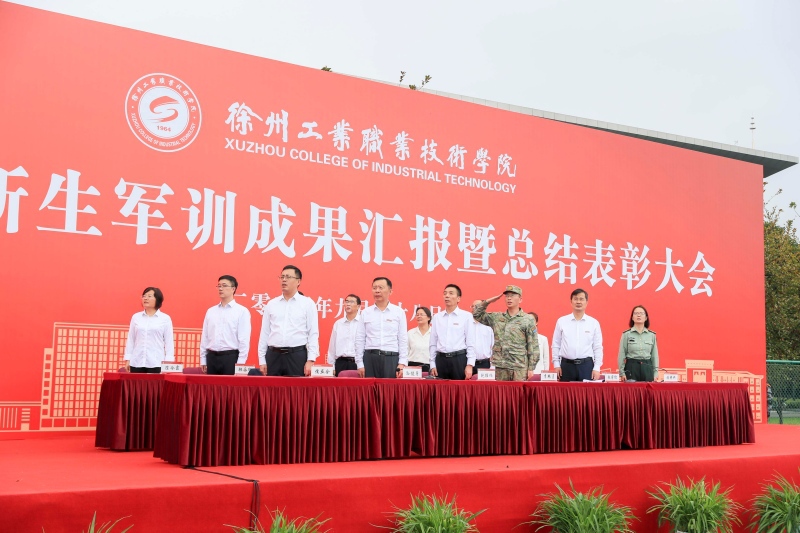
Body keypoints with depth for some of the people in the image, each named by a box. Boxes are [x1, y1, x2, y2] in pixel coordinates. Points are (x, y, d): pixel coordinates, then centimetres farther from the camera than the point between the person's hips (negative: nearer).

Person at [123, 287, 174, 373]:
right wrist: (127, 359, 7)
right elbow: (130, 340, 13)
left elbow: (169, 342, 2)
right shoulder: (135, 317, 11)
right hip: (136, 362, 3)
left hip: (156, 363, -3)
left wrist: (167, 363, -6)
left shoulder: (165, 318, 3)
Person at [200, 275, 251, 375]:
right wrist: (203, 360, 9)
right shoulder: (210, 311, 14)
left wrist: (240, 363, -12)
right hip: (211, 357, 5)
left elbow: (244, 339, -6)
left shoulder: (242, 311, -1)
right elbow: (204, 337, 14)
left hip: (231, 357, -5)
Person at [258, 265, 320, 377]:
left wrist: (310, 360, -9)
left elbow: (313, 334, -1)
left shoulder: (308, 303, 3)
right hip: (273, 355, 3)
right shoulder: (271, 304, 12)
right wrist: (262, 360, 6)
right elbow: (264, 333, 12)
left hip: (297, 355, -3)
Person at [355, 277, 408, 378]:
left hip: (391, 358, -1)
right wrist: (360, 363, 1)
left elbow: (403, 339, 4)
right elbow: (360, 340, 7)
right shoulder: (365, 313, 8)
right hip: (369, 358, 1)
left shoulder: (399, 312, 6)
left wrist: (402, 363, -3)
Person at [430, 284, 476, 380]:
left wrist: (470, 365, -8)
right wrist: (432, 365, 6)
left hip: (459, 359, -3)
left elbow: (470, 343, -1)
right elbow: (433, 343, 11)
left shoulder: (466, 316, 1)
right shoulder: (437, 317, 10)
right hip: (441, 359, 3)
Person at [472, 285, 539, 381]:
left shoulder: (528, 320, 1)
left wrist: (531, 368, -6)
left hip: (519, 368, -3)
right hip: (500, 367, 4)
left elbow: (533, 346, -1)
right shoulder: (496, 317, 12)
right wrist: (488, 301, 7)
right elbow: (477, 315, 18)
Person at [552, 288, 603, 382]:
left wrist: (596, 368, -1)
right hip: (566, 365, 0)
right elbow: (556, 345, 7)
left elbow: (598, 348, 5)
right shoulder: (561, 321, 5)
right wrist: (556, 364, 2)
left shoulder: (594, 323, 5)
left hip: (587, 365, 0)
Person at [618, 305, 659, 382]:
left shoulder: (652, 335, 8)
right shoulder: (626, 334, 1)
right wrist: (622, 373, -3)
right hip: (631, 367, -2)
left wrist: (656, 373, 6)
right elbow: (622, 355, 1)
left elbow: (654, 355, 11)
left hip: (647, 369, 2)